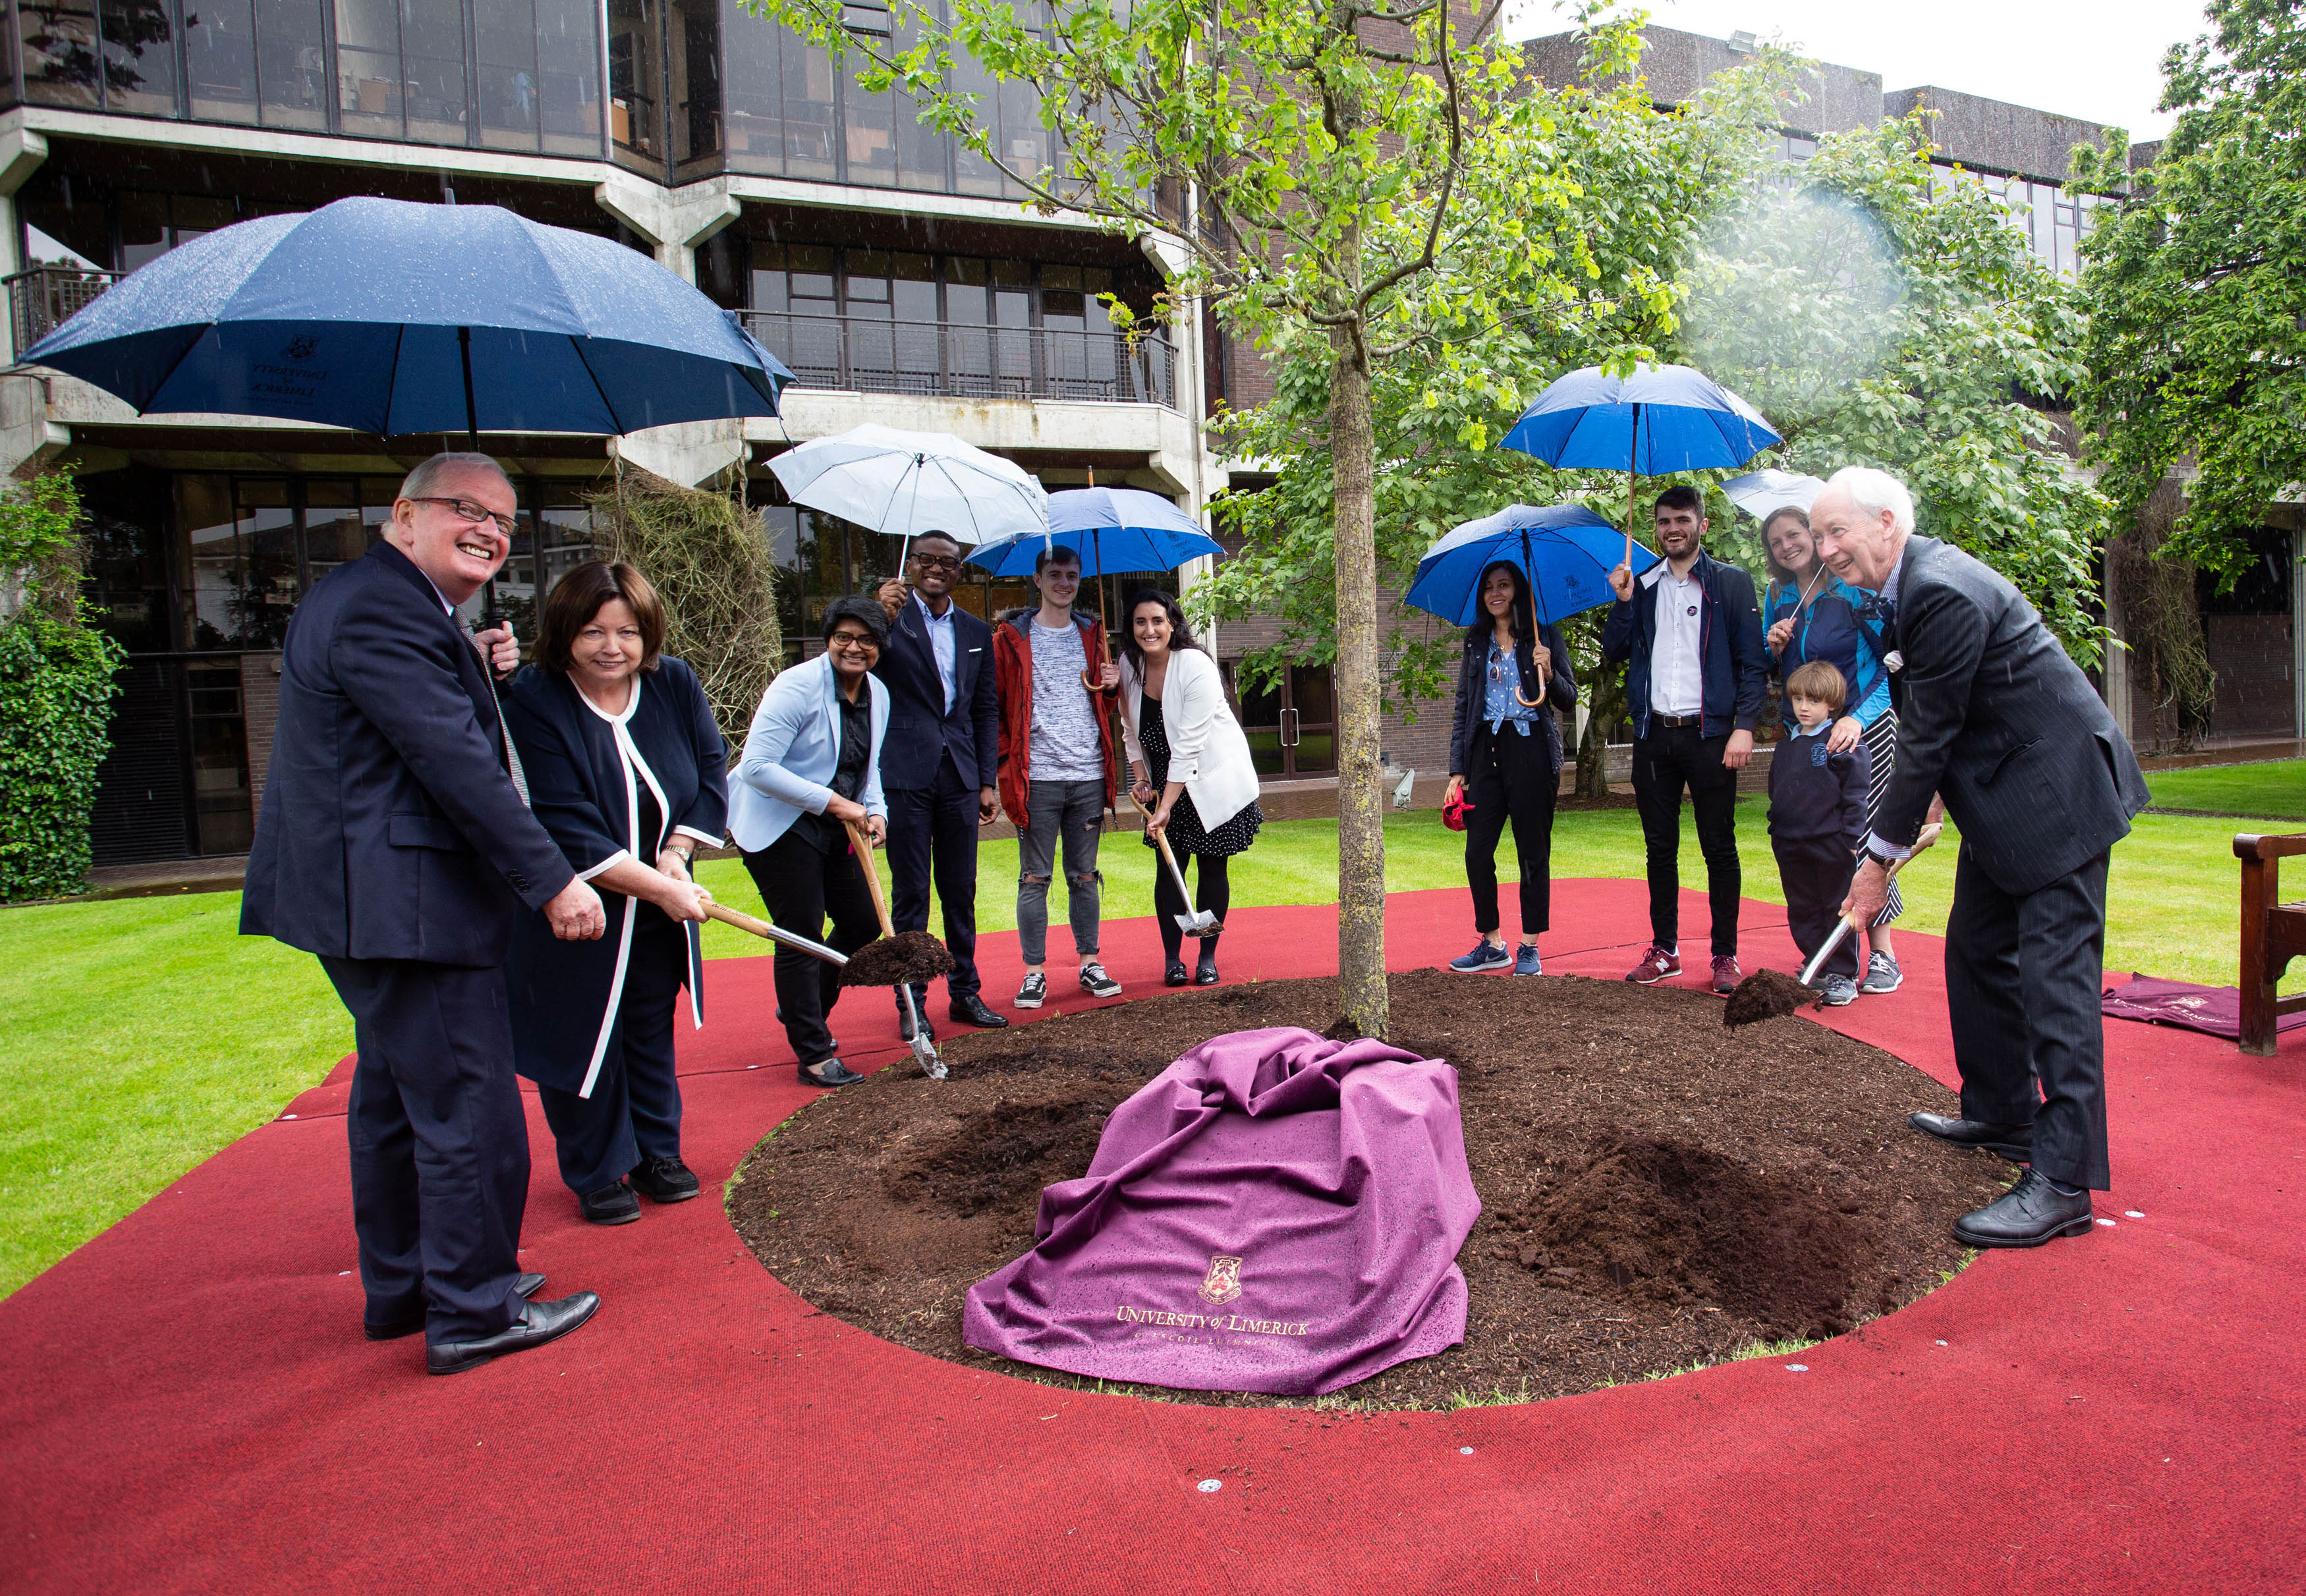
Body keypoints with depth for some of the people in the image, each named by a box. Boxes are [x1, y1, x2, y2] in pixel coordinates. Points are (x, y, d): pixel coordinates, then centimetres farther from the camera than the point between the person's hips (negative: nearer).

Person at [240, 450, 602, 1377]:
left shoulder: (383, 604, 17)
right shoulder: (382, 609, -18)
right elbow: (456, 764, -24)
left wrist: (483, 676, 1)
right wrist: (554, 882, -23)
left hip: (369, 905, 12)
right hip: (407, 908, -12)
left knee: (395, 1097, 21)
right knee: (469, 1110, -2)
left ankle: (401, 1290, 35)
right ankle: (472, 1314, 11)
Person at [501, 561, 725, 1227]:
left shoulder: (675, 685, -6)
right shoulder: (532, 705, -21)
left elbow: (711, 772, 2)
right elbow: (569, 833, -24)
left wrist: (675, 858, -12)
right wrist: (659, 890, -25)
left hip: (660, 910, 5)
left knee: (653, 1029, 17)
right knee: (585, 1039, 5)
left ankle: (656, 1153, 34)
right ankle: (597, 1175, 24)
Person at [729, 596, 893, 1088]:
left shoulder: (878, 695, 4)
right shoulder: (797, 687, -20)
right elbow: (757, 766, -25)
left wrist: (875, 812, -4)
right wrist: (832, 802, -25)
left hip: (836, 827, 8)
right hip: (780, 826, -8)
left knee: (864, 922, 11)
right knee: (801, 936, -4)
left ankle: (802, 1010, 35)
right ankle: (813, 1055, 8)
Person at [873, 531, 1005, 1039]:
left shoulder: (976, 632, 13)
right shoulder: (891, 617, 1)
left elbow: (986, 710, 15)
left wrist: (988, 781, 9)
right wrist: (882, 620, -24)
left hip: (959, 777, 4)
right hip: (906, 775, -3)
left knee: (961, 892, 10)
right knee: (910, 893, 3)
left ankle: (965, 992, 21)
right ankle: (911, 1002, 12)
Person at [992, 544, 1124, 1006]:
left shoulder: (1092, 634, 14)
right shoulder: (1012, 637, 2)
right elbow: (993, 703, 2)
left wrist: (1113, 685, 0)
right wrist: (1006, 757, -5)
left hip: (1089, 777, 3)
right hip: (1037, 777, -3)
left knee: (1084, 876, 10)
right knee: (1035, 878, 2)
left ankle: (1089, 963, 19)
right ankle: (1034, 972, 9)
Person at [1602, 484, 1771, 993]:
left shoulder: (1731, 584, 3)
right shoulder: (1640, 587, 13)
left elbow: (1754, 663, -1)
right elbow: (1613, 653, 10)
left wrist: (1744, 726, -12)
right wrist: (1623, 602, -3)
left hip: (1709, 735, -3)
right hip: (1653, 736, 3)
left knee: (1719, 849, 1)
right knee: (1660, 848, 8)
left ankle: (1725, 955, 9)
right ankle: (1665, 950, 18)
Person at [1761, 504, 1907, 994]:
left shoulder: (1853, 587, -8)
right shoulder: (1776, 598, 7)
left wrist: (1858, 717, -24)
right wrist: (1774, 647, -7)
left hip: (1864, 727, -4)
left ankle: (1882, 954, 1)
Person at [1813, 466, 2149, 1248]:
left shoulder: (1943, 594, -25)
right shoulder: (1912, 582, 8)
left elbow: (1927, 735, -22)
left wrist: (1880, 858, -15)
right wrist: (1932, 791, 15)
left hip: (2057, 787, -11)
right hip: (2005, 792, 11)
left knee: (2053, 973, -11)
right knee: (1977, 950, 17)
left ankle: (2063, 1182, -8)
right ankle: (2002, 1116, 31)